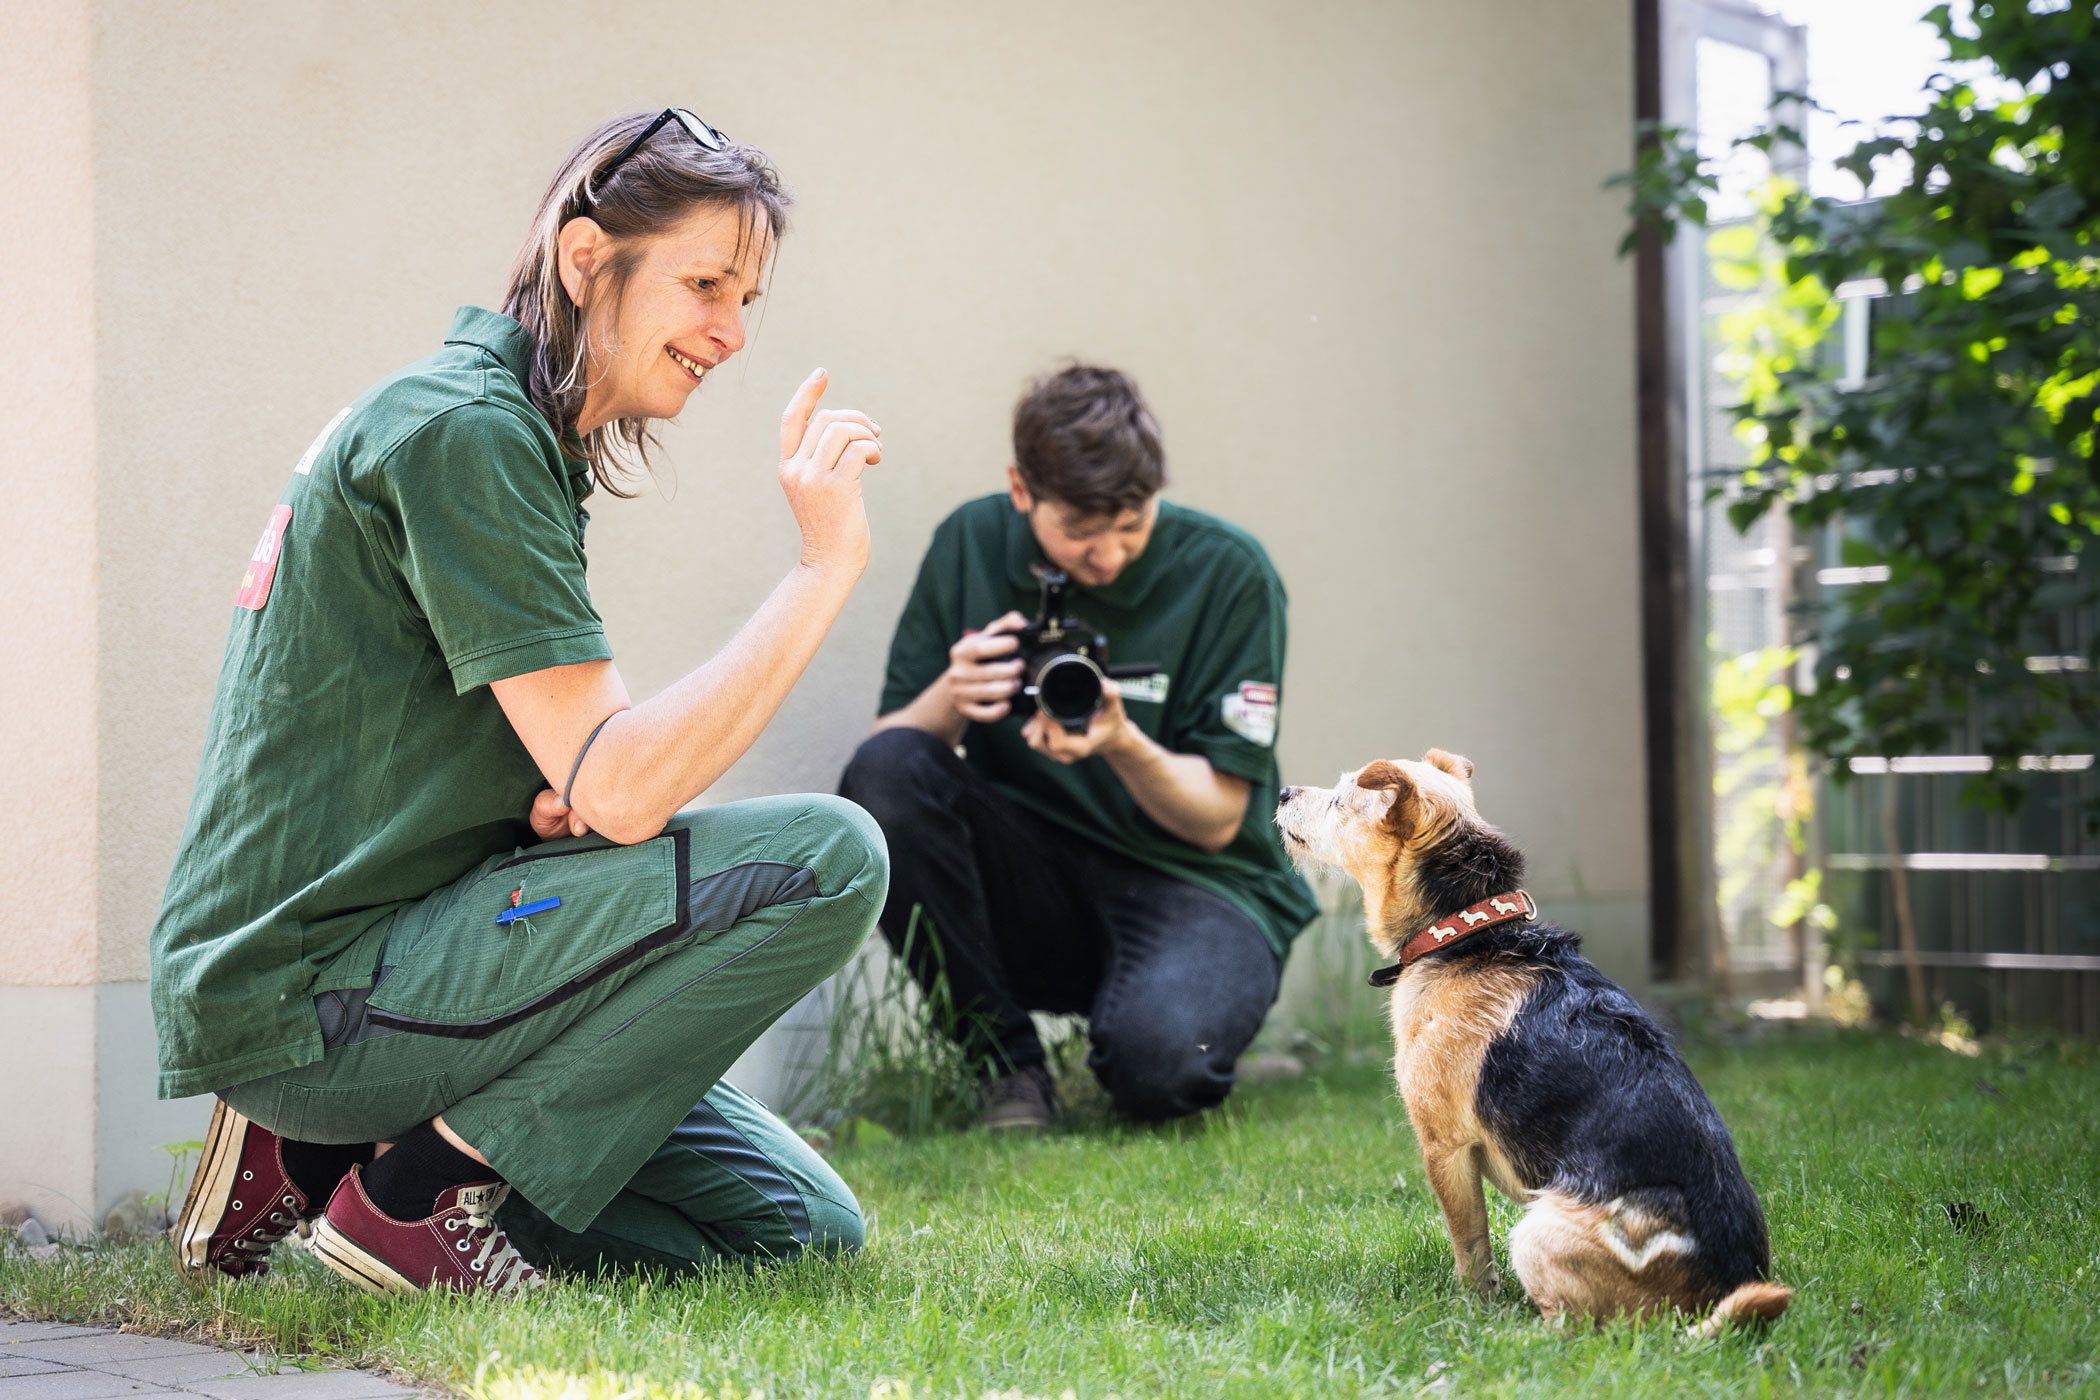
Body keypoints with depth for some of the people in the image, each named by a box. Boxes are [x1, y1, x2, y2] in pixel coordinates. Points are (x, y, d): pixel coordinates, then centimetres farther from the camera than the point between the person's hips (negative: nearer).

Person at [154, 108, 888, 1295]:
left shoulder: (520, 439, 16)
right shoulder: (462, 435, -16)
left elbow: (582, 776, 18)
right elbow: (620, 792, -22)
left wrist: (581, 782, -6)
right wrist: (829, 561, -17)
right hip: (301, 993, -10)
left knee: (804, 1228, 5)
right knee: (826, 857, -20)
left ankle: (323, 1157, 9)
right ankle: (418, 1192, -11)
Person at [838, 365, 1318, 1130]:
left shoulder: (1226, 572, -11)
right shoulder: (971, 545, -3)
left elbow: (1217, 820, -9)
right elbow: (890, 744, -2)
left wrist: (1121, 743, -29)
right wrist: (950, 699, -25)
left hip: (1196, 885, -3)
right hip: (1032, 884, 4)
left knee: (1154, 1054, -36)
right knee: (884, 770, -24)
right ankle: (1006, 1065, -11)